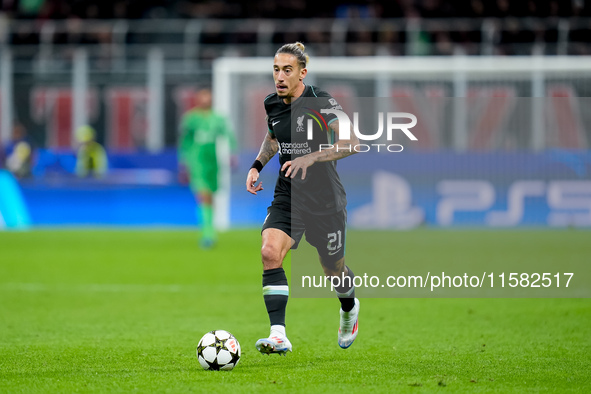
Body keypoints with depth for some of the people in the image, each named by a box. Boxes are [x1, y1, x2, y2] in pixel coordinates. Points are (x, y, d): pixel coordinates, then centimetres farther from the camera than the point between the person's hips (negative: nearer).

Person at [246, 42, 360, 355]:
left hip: (324, 198, -4)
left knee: (332, 269, 12)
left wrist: (310, 158, -31)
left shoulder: (321, 103, -15)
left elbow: (351, 143, -23)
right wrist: (257, 165, 9)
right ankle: (279, 336, -27)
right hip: (287, 196, 4)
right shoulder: (272, 104, 3)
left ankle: (349, 309, 49)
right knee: (270, 252, -22)